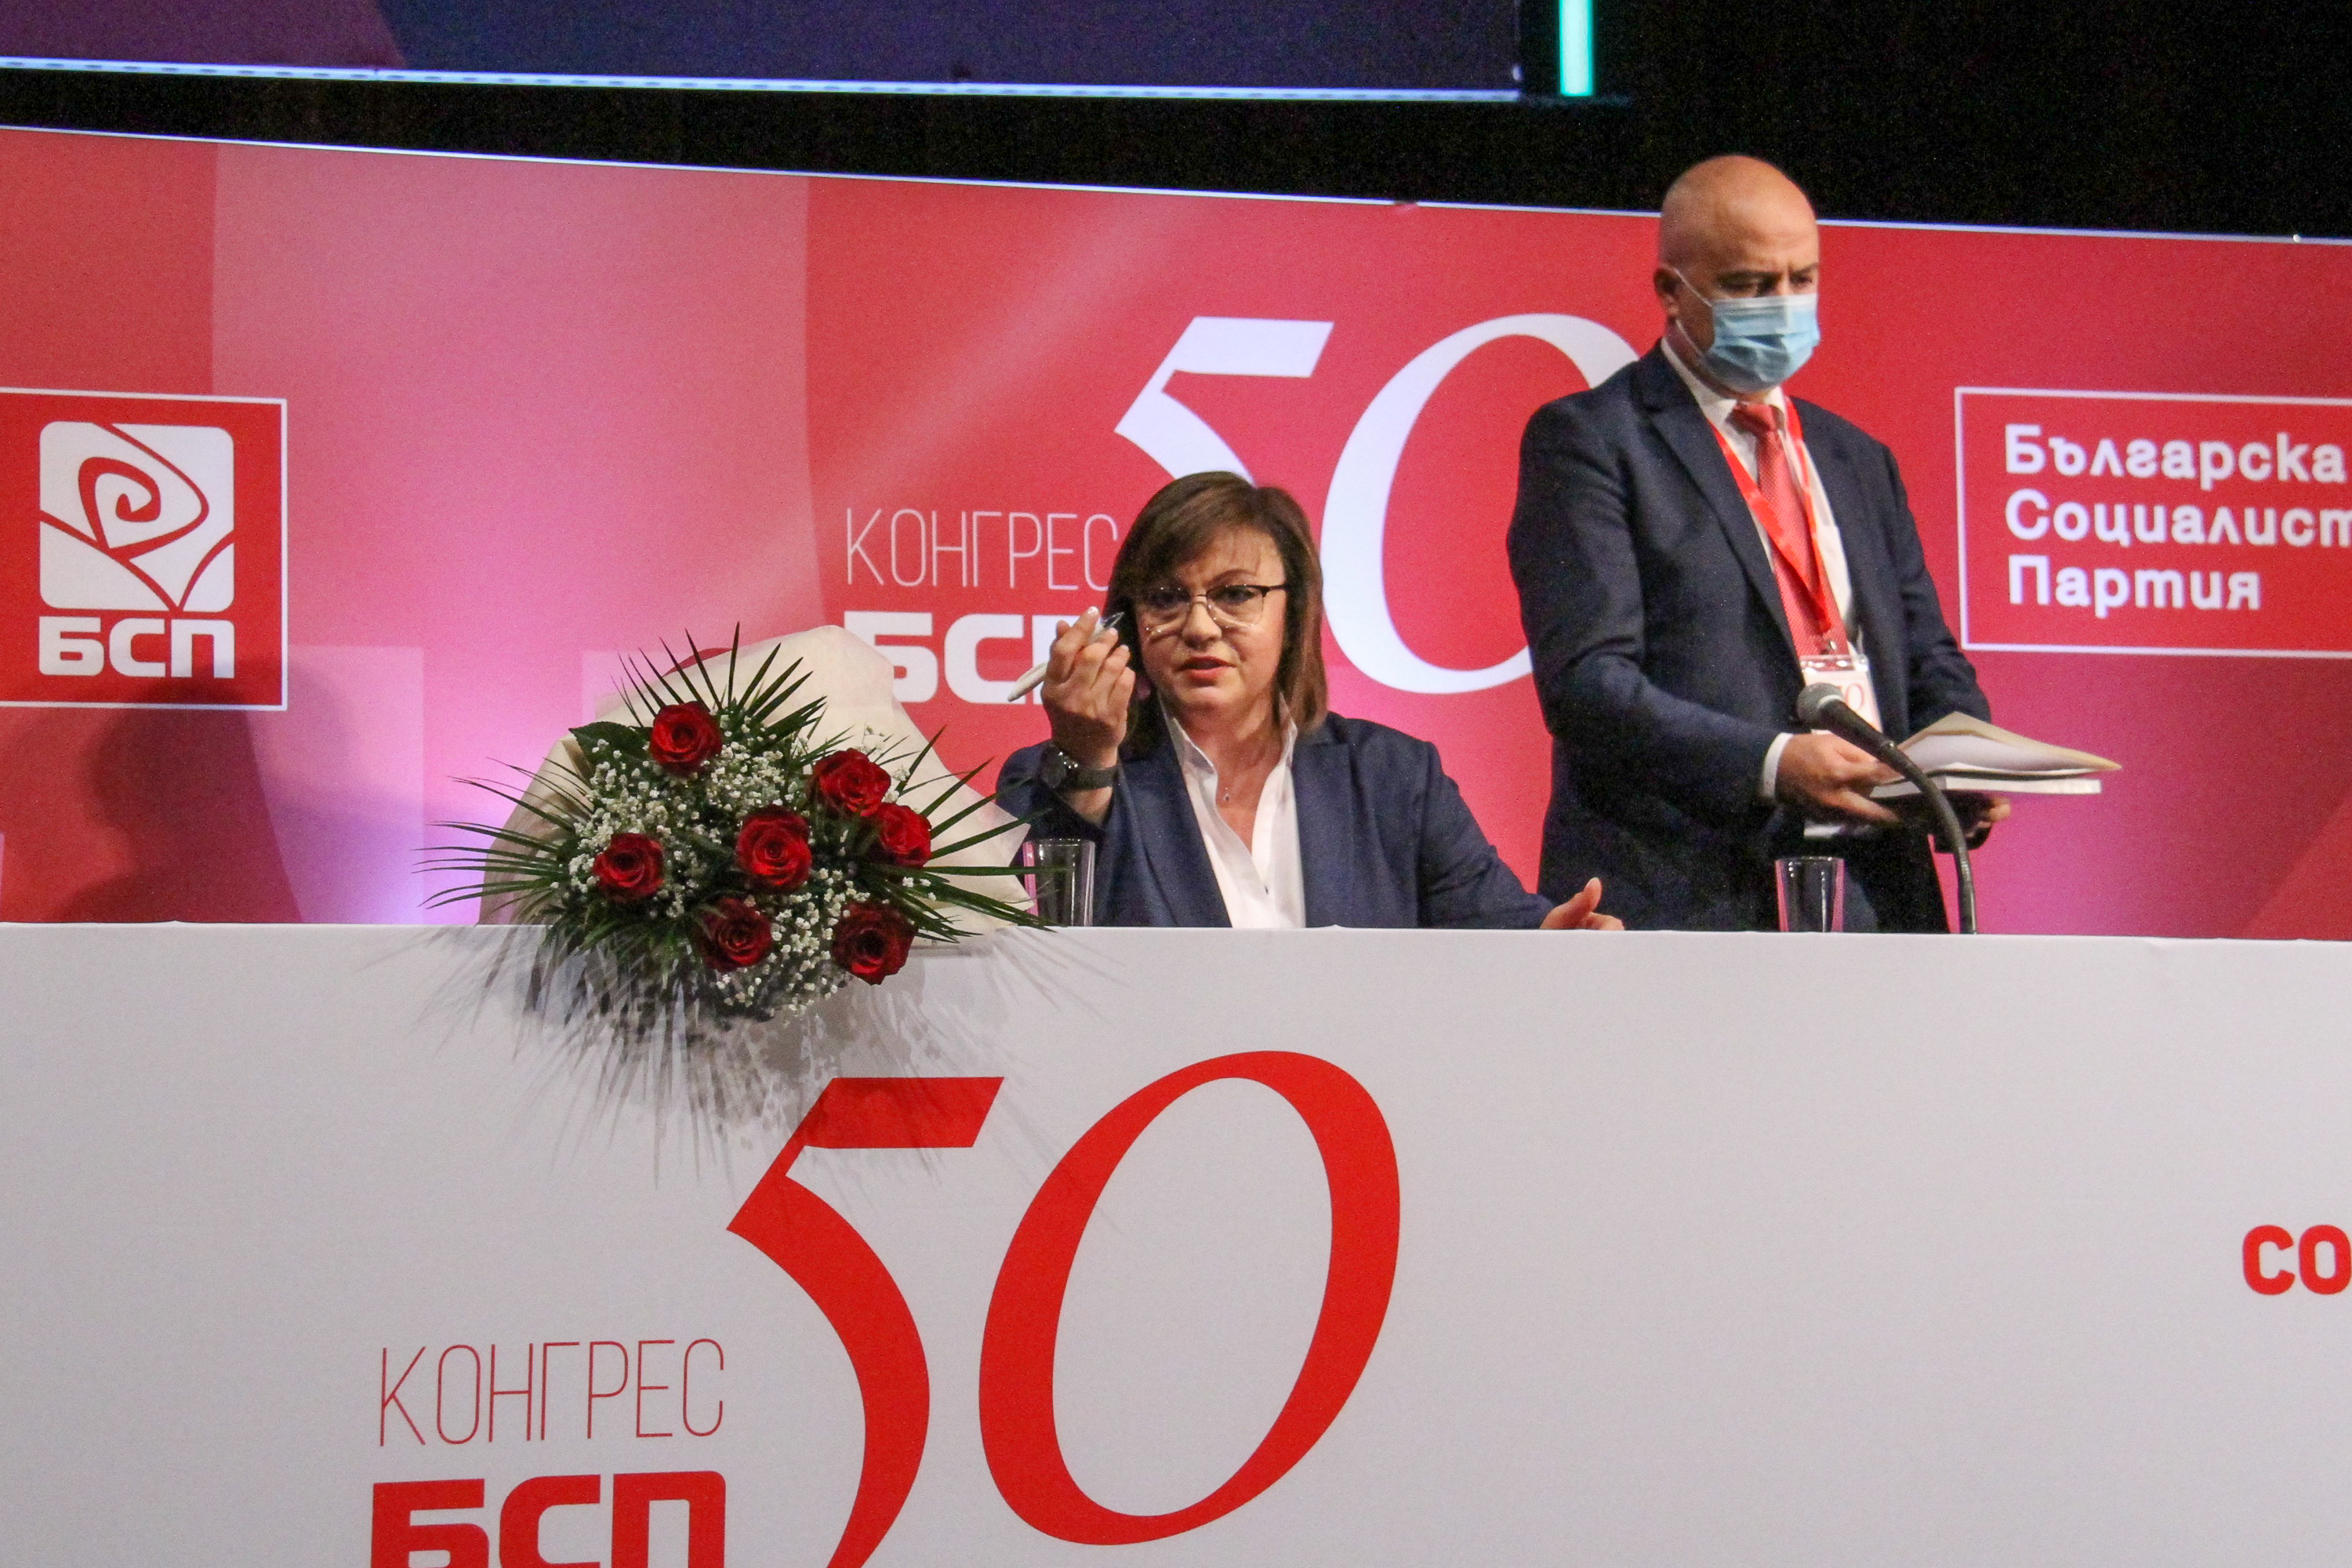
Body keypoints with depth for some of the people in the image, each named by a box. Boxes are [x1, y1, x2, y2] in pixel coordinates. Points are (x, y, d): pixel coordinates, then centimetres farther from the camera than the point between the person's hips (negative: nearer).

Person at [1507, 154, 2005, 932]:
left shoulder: (1858, 460, 23)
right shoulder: (1589, 439, 1)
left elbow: (1925, 657, 23)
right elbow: (1585, 681, -9)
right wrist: (1771, 764, -21)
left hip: (1871, 896, 6)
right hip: (1686, 905, -6)